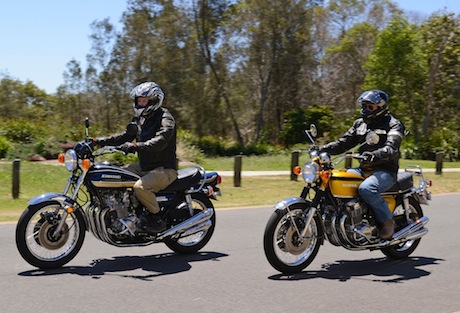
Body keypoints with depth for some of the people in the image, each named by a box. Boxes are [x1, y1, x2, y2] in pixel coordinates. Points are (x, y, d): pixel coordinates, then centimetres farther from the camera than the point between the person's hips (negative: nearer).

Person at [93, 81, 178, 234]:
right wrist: (102, 141, 4)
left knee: (140, 187, -32)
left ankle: (158, 220, -13)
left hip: (165, 169, -9)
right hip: (145, 165, 9)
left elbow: (160, 141, -31)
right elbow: (127, 135, 16)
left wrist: (135, 146, -43)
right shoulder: (141, 118, 13)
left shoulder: (165, 118, -15)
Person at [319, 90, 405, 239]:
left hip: (385, 171, -7)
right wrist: (323, 149, -5)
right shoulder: (360, 123, 17)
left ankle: (387, 221, -15)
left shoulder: (393, 124, -4)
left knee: (366, 189, -36)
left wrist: (373, 155, -41)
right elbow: (344, 142, 14)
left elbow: (391, 149, -21)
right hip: (363, 170, 7)